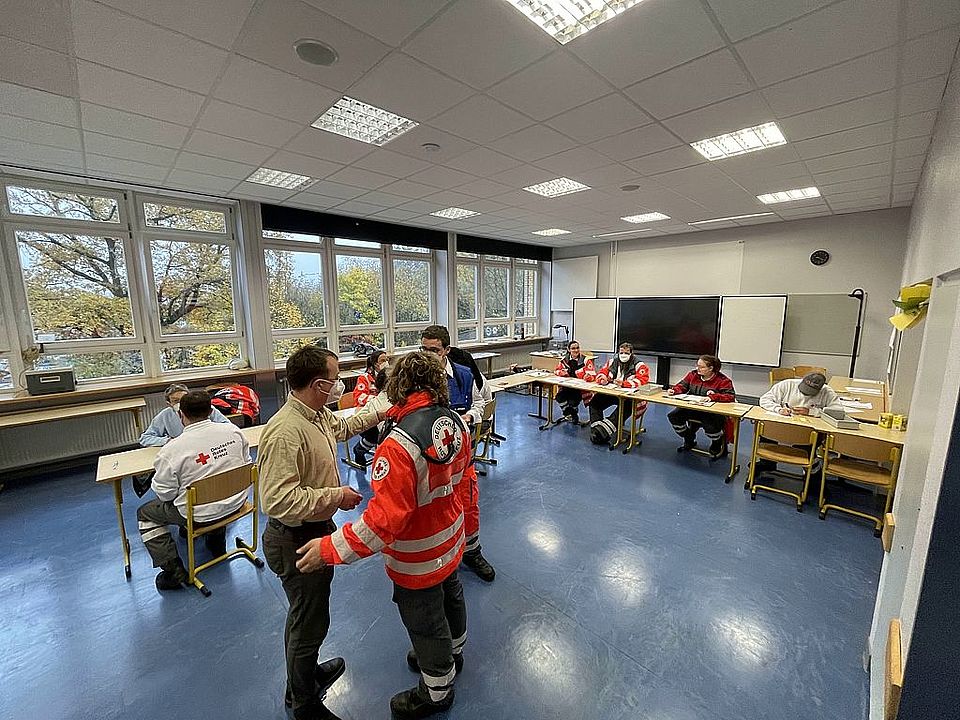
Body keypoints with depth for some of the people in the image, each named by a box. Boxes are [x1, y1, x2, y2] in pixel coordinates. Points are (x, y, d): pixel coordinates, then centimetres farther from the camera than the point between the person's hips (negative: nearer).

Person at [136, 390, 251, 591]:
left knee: (145, 514, 21)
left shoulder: (172, 450, -22)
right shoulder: (233, 430, -12)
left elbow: (165, 493, -11)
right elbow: (247, 464, 1)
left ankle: (173, 570, 17)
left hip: (199, 514, -4)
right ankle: (217, 540, 40)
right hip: (236, 502, 5)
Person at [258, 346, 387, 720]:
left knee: (308, 614, 30)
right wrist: (336, 496, -27)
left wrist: (380, 412, 17)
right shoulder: (285, 432, -32)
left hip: (316, 531, 9)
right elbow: (279, 501, -35)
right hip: (296, 539, -9)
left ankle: (306, 673, 55)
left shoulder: (318, 415, -3)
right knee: (309, 622, 14)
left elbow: (343, 425, 19)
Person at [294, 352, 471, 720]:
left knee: (424, 623, 20)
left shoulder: (399, 445, -36)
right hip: (450, 538, 7)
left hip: (419, 558, -7)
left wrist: (329, 549, -22)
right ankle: (452, 653, 62)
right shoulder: (456, 422, -14)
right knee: (450, 596, 32)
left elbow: (385, 519, -33)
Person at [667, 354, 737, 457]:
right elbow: (682, 386, 11)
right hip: (692, 409, 6)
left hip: (713, 412, -5)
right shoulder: (693, 374, 4)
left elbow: (731, 397, -19)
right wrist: (674, 390, -12)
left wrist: (712, 397, -33)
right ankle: (689, 441, 17)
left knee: (709, 427, -34)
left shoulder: (723, 380, -10)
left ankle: (719, 442, 9)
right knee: (673, 416, -10)